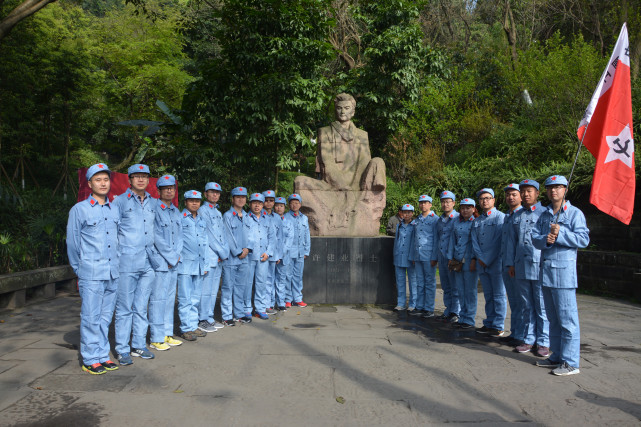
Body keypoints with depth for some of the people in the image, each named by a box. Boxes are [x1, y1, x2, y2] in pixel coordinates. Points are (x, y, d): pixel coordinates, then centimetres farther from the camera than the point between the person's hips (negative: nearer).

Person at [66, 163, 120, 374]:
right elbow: (72, 243, 3)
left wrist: (117, 265, 13)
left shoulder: (115, 210, 12)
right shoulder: (79, 209, -1)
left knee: (105, 316, 11)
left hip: (113, 273, 4)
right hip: (91, 274, -4)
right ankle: (90, 359, 11)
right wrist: (80, 270, 6)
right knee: (91, 317, -1)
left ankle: (102, 355, 21)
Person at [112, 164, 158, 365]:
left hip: (148, 263, 5)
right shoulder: (120, 201, -2)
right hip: (127, 263, -5)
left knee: (141, 307, 11)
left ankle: (138, 345, 21)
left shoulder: (153, 203, 13)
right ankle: (122, 349, 11)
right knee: (125, 308, 1)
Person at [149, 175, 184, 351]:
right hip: (160, 262, -7)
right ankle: (156, 338, 4)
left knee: (170, 298, 12)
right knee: (158, 299, -3)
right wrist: (171, 257, -9)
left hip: (173, 262, 7)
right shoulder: (154, 210, -8)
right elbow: (157, 237, -13)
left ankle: (167, 334, 21)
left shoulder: (176, 212, 15)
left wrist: (176, 255, 0)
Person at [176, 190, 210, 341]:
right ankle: (186, 328, 6)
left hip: (199, 264, 6)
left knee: (196, 298, 11)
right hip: (185, 264, -6)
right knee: (185, 298, -2)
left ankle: (193, 326, 19)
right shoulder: (179, 218, -1)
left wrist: (206, 264, 16)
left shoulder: (202, 221, 17)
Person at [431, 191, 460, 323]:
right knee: (446, 287, 12)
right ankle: (448, 311, 20)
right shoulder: (439, 220, 16)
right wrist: (434, 257, 18)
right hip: (441, 257, 6)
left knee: (455, 287, -1)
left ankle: (455, 313, 7)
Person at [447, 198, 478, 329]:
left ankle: (469, 319, 7)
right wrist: (450, 258, 11)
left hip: (469, 260, -5)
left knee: (470, 291, 0)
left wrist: (474, 259, -14)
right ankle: (462, 317, 19)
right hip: (457, 260, 6)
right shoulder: (456, 222, 13)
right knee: (460, 290, 10)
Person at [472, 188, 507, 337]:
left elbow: (498, 242, -10)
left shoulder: (500, 217, -4)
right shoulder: (477, 221, 16)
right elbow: (474, 241, 11)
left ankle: (498, 327, 4)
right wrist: (480, 258, -4)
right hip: (482, 263, 6)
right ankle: (489, 324, 18)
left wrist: (487, 260, -10)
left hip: (496, 262, -6)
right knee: (488, 295, 11)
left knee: (498, 295, -1)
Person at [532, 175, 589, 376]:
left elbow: (583, 239, -11)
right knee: (553, 319, 14)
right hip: (545, 269, 7)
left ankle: (570, 362, 1)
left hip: (564, 270, -6)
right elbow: (534, 238, 6)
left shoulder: (575, 213, -2)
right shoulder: (544, 215, 15)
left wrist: (560, 234, -17)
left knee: (567, 318, -6)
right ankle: (557, 356, 24)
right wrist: (545, 239, -14)